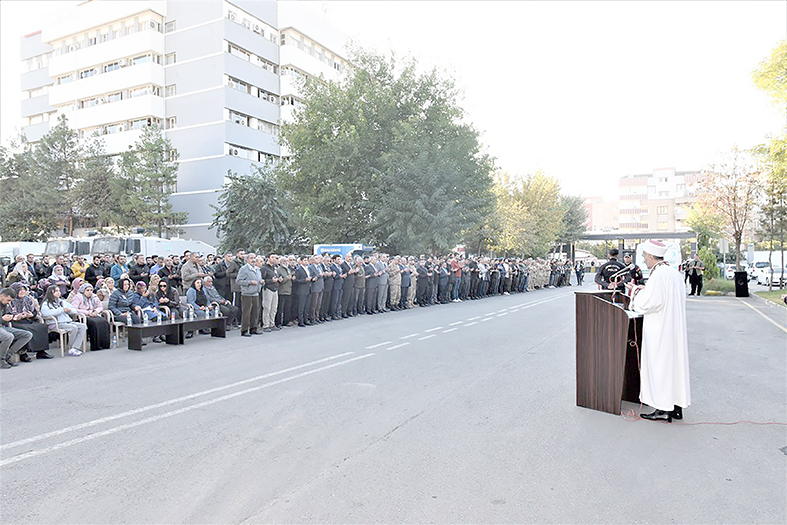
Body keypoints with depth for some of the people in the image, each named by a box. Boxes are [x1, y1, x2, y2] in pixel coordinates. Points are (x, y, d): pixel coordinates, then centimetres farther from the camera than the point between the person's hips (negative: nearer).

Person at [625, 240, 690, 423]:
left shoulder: (658, 274, -18)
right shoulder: (674, 272, 11)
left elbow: (651, 302, -21)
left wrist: (636, 291, -6)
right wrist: (645, 290, 14)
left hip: (660, 330, -9)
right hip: (675, 328, 9)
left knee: (659, 364, -2)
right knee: (674, 363, 13)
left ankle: (664, 409, 3)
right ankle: (677, 406, 21)